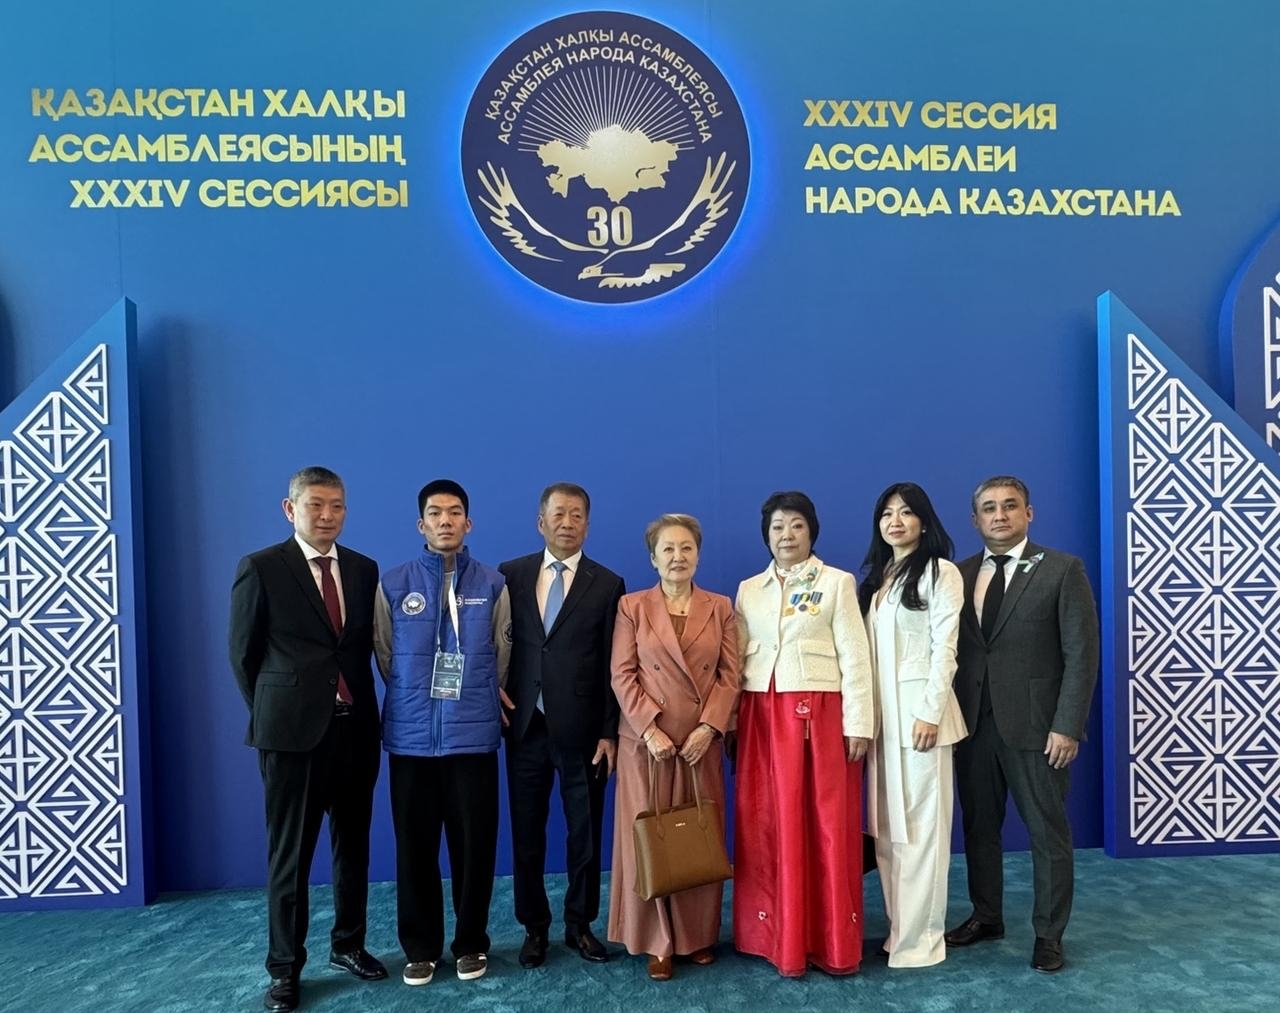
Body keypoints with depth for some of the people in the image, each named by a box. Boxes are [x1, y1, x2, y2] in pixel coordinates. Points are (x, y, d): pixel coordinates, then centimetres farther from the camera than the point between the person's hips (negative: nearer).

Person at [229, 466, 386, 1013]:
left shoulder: (364, 569, 6)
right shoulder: (260, 568, -5)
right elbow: (242, 653, 0)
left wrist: (357, 703, 7)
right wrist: (271, 713, 3)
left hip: (355, 728, 4)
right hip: (292, 730, -4)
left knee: (353, 844, 14)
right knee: (290, 853, 7)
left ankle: (348, 945, 32)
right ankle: (285, 967, 22)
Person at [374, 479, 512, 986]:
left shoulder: (492, 584, 2)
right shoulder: (394, 584, 2)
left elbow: (502, 654, 9)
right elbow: (384, 655, 10)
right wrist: (414, 698, 11)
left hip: (473, 734, 0)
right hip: (411, 735, 1)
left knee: (474, 844, 5)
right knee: (415, 846, 8)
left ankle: (470, 943, 24)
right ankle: (420, 946, 25)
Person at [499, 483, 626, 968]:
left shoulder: (607, 584, 0)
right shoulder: (510, 575, 5)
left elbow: (612, 666, -2)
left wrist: (609, 732, -5)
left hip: (582, 730, -1)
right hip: (525, 726, 1)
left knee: (585, 835, 10)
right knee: (526, 835, 11)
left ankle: (580, 924, 29)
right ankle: (534, 927, 28)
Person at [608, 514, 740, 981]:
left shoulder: (720, 607, 7)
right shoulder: (632, 606, 2)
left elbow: (730, 675, 2)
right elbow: (622, 676, -4)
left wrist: (708, 727, -11)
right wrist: (650, 730, -14)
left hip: (702, 741, 2)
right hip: (647, 740, -1)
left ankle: (698, 935, 23)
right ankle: (657, 942, 16)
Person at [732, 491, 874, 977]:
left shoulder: (837, 582, 2)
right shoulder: (749, 589, 12)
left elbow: (854, 656, -2)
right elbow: (736, 660, 11)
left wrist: (858, 723, -8)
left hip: (820, 713, -3)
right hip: (762, 716, 3)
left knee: (827, 825, 2)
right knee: (769, 826, 6)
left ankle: (832, 943, 14)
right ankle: (780, 938, 19)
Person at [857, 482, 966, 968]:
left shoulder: (940, 571, -4)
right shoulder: (875, 576, 15)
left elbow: (945, 647, -11)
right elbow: (867, 649, 12)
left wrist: (931, 712, -16)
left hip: (918, 707, -7)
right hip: (880, 711, 7)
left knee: (920, 824, -1)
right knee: (886, 826, 11)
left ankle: (920, 937, 8)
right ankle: (897, 926, 21)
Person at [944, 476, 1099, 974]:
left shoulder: (1062, 569, -4)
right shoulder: (960, 574, 7)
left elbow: (1081, 653, -8)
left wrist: (1067, 726, -13)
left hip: (1034, 725, -4)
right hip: (973, 724, 4)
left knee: (1047, 832, 9)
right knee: (979, 826, 15)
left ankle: (1048, 934, 24)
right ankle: (986, 916, 32)